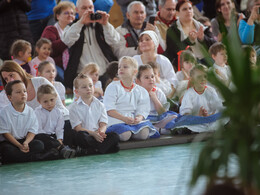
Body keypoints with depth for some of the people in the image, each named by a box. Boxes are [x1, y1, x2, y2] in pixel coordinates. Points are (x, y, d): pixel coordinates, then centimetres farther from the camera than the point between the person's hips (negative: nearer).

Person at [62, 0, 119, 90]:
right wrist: (81, 22, -21)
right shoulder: (72, 28, 11)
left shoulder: (100, 26, 16)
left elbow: (113, 40, 0)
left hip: (105, 76, 2)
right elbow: (67, 41, -12)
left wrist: (106, 24, -18)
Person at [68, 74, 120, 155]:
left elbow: (103, 124, 6)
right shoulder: (74, 108, 4)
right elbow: (78, 128, -6)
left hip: (97, 135, 4)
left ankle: (88, 151, -33)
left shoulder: (99, 105, 14)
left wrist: (101, 132, -19)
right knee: (80, 135, -38)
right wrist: (93, 133, -21)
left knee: (114, 136, -24)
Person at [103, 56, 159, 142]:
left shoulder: (140, 91, 12)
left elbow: (142, 111, 7)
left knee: (144, 133, -25)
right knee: (125, 135, -31)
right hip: (115, 120, -3)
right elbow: (109, 110, -7)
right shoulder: (113, 87, 2)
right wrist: (124, 118, -21)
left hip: (134, 121, 3)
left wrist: (139, 118, -18)